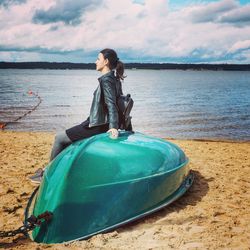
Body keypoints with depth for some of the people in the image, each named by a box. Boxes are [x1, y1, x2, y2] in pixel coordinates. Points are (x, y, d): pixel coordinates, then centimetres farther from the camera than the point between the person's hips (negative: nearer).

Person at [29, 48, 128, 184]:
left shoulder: (106, 80, -18)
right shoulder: (113, 78, 10)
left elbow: (111, 104, -28)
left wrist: (113, 126, -38)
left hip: (97, 126, -10)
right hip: (98, 122, 10)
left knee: (59, 138, -1)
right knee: (65, 135, 21)